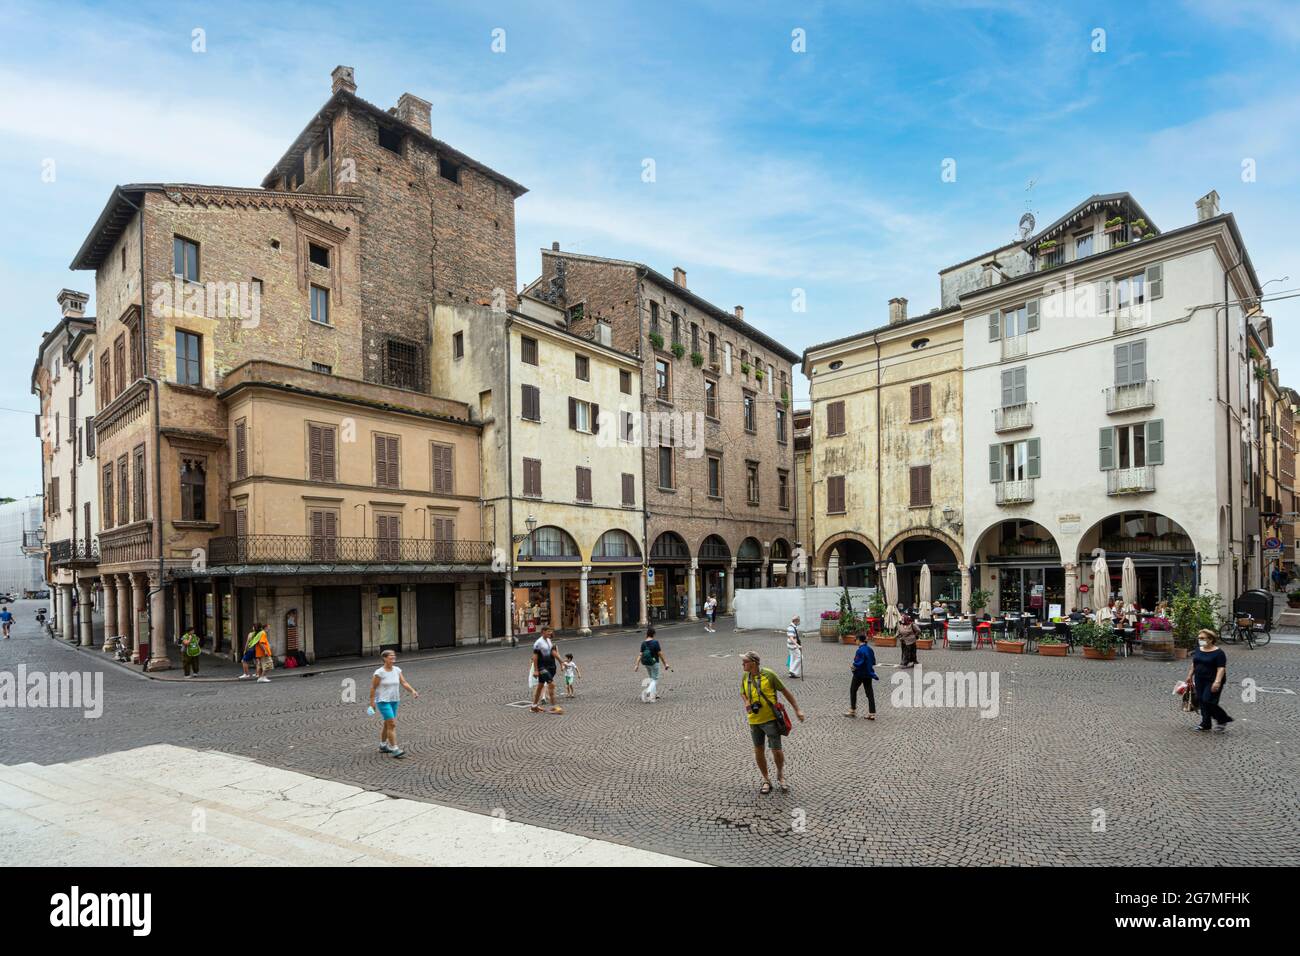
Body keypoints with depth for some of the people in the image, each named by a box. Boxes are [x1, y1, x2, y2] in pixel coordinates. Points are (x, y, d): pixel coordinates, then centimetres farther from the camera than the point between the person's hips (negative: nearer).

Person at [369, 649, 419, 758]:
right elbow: (373, 687, -7)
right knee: (392, 724, -12)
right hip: (383, 701, -6)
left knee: (388, 724, 17)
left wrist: (413, 691, -15)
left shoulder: (397, 670, 3)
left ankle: (383, 746, 33)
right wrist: (372, 702, -7)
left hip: (394, 701, 6)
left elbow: (404, 683, -1)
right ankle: (394, 749, -8)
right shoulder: (379, 672, -12)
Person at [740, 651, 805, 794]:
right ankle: (766, 780, 27)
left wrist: (797, 710, -4)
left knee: (776, 750, -2)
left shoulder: (769, 675, -13)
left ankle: (780, 777, 26)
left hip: (770, 719, -4)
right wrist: (746, 703, -3)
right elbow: (743, 693, 20)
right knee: (758, 751, 9)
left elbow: (785, 691, -4)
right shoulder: (745, 678, 1)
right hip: (754, 720, 4)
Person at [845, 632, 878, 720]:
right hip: (868, 674, 7)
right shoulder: (870, 649, 3)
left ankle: (852, 710, 19)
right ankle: (872, 713, 6)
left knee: (853, 690, 12)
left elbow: (858, 664, -24)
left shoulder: (860, 651, -21)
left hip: (859, 674, -7)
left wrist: (852, 666, -7)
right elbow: (873, 662, 10)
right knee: (869, 692, 7)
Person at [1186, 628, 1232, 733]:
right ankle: (1205, 724, 15)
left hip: (1212, 681, -7)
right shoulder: (1198, 650, 9)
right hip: (1200, 681, 7)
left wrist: (1217, 682, -26)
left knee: (1208, 701, -11)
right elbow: (1193, 665, 18)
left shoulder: (1218, 652, -12)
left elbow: (1221, 668, -18)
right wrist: (1190, 676, 18)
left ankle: (1223, 720, 11)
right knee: (1201, 701, 7)